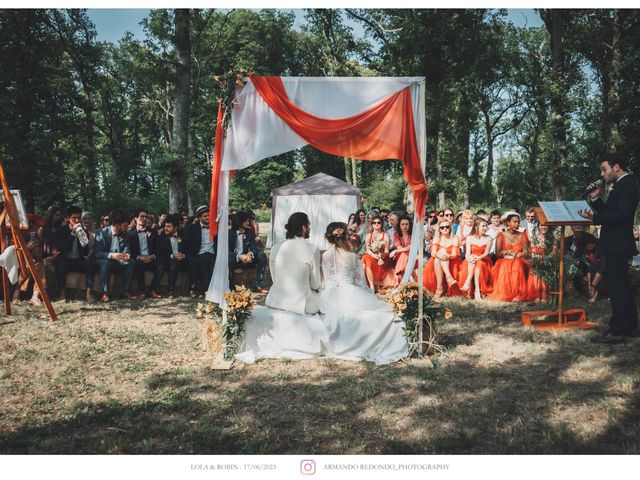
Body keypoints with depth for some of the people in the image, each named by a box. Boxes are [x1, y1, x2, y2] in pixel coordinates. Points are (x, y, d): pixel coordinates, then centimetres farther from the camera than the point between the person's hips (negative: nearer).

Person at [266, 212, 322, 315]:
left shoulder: (276, 249, 1)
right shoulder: (313, 251, -11)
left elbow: (274, 279, 8)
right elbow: (315, 285, -1)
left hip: (276, 302, 5)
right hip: (300, 306, -5)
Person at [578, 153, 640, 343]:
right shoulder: (622, 185, 17)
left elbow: (622, 215, -25)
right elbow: (608, 212, 17)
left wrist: (595, 217, -29)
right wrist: (595, 198, 5)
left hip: (617, 246, -11)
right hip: (616, 245, 11)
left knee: (617, 286, -8)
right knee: (623, 285, 17)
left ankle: (617, 331, -5)